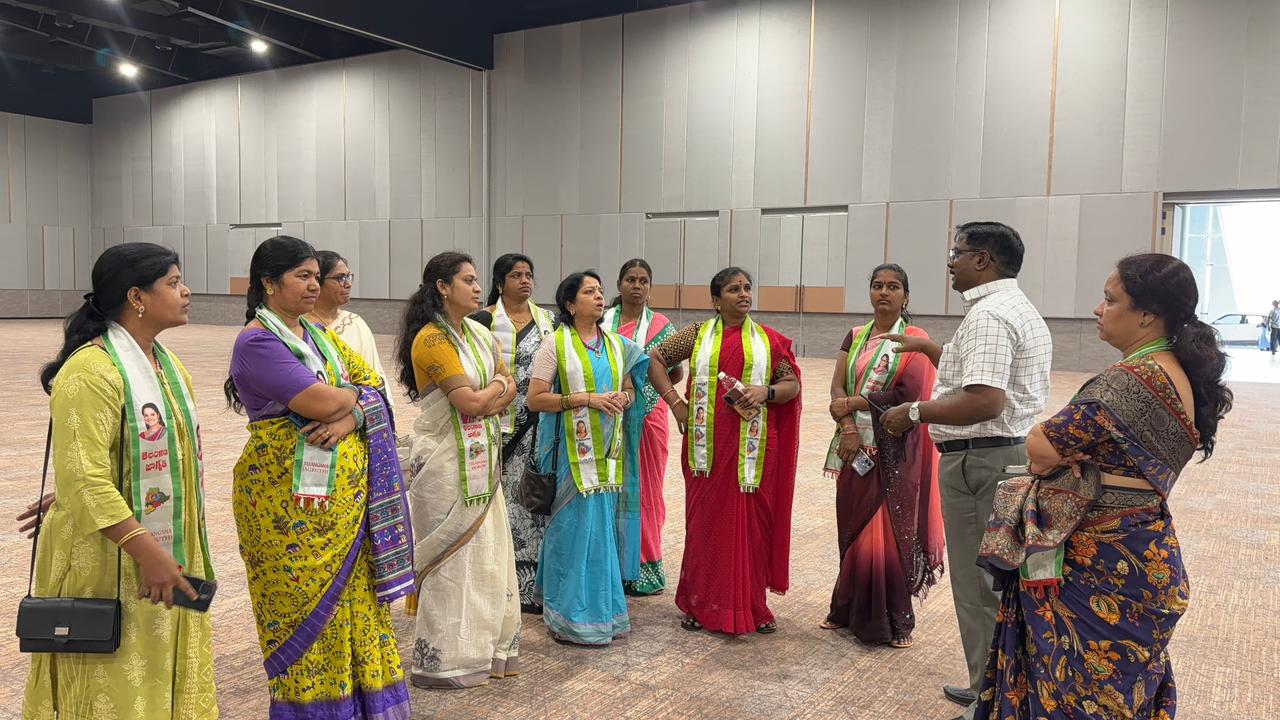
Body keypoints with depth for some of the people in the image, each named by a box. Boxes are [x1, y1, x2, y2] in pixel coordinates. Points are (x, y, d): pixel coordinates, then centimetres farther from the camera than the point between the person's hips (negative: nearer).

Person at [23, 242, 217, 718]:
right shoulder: (92, 370, -18)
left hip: (170, 556, 8)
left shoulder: (167, 364, 10)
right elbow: (83, 480, -24)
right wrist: (147, 551, -26)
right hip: (109, 565, -8)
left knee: (166, 682, 16)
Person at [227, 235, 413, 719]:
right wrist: (353, 394, -1)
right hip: (289, 499, -7)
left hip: (346, 494, 7)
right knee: (305, 609, 3)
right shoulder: (256, 342, -10)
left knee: (353, 600, 10)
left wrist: (347, 419, -13)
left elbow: (372, 388, 6)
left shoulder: (318, 335, 14)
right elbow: (320, 401, -22)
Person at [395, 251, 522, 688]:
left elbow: (509, 389, 10)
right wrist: (496, 384, -4)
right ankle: (446, 659, 15)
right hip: (446, 460, -8)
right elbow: (469, 401, -23)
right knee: (451, 554, 1)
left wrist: (490, 400, -11)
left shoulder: (478, 333, 9)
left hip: (481, 458, 8)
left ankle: (485, 646, 27)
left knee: (485, 550, 13)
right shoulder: (432, 339, -16)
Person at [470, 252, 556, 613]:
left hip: (539, 425, 4)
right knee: (502, 501, -1)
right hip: (500, 425, -4)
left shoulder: (547, 320, 11)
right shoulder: (484, 320, -2)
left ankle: (531, 584, 17)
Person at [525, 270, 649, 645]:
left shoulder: (617, 344, 11)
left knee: (604, 526, 9)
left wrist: (623, 398, -4)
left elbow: (630, 389, 20)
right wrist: (585, 398, -17)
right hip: (575, 452, -5)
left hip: (609, 450, 5)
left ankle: (602, 608, 25)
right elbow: (535, 399, -9)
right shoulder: (555, 344, -5)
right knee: (575, 527, -3)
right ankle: (571, 617, 11)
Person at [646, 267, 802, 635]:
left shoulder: (769, 339, 8)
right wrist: (675, 402, -1)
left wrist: (766, 391, -13)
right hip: (708, 444, 0)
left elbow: (792, 384, 8)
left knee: (751, 520, 5)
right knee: (706, 518, 5)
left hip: (754, 447, 1)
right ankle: (701, 604, 18)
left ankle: (750, 605, 18)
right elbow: (655, 360, 8)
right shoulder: (697, 334, 6)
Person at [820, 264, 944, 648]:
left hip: (894, 453, -4)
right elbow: (837, 388, 1)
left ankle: (895, 619, 13)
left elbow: (906, 394, -15)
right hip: (856, 448, 4)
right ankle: (849, 608, 22)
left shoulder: (914, 340, -4)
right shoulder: (855, 336, 11)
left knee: (890, 531, -1)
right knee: (853, 527, 9)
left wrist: (851, 404, -10)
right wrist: (847, 428, -15)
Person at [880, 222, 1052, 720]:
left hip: (981, 461, -11)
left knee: (980, 586, -1)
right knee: (999, 580, 20)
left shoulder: (988, 314, -19)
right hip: (1014, 452, 11)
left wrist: (915, 412, -19)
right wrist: (928, 348, 23)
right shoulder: (1019, 309, 16)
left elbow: (984, 401, -29)